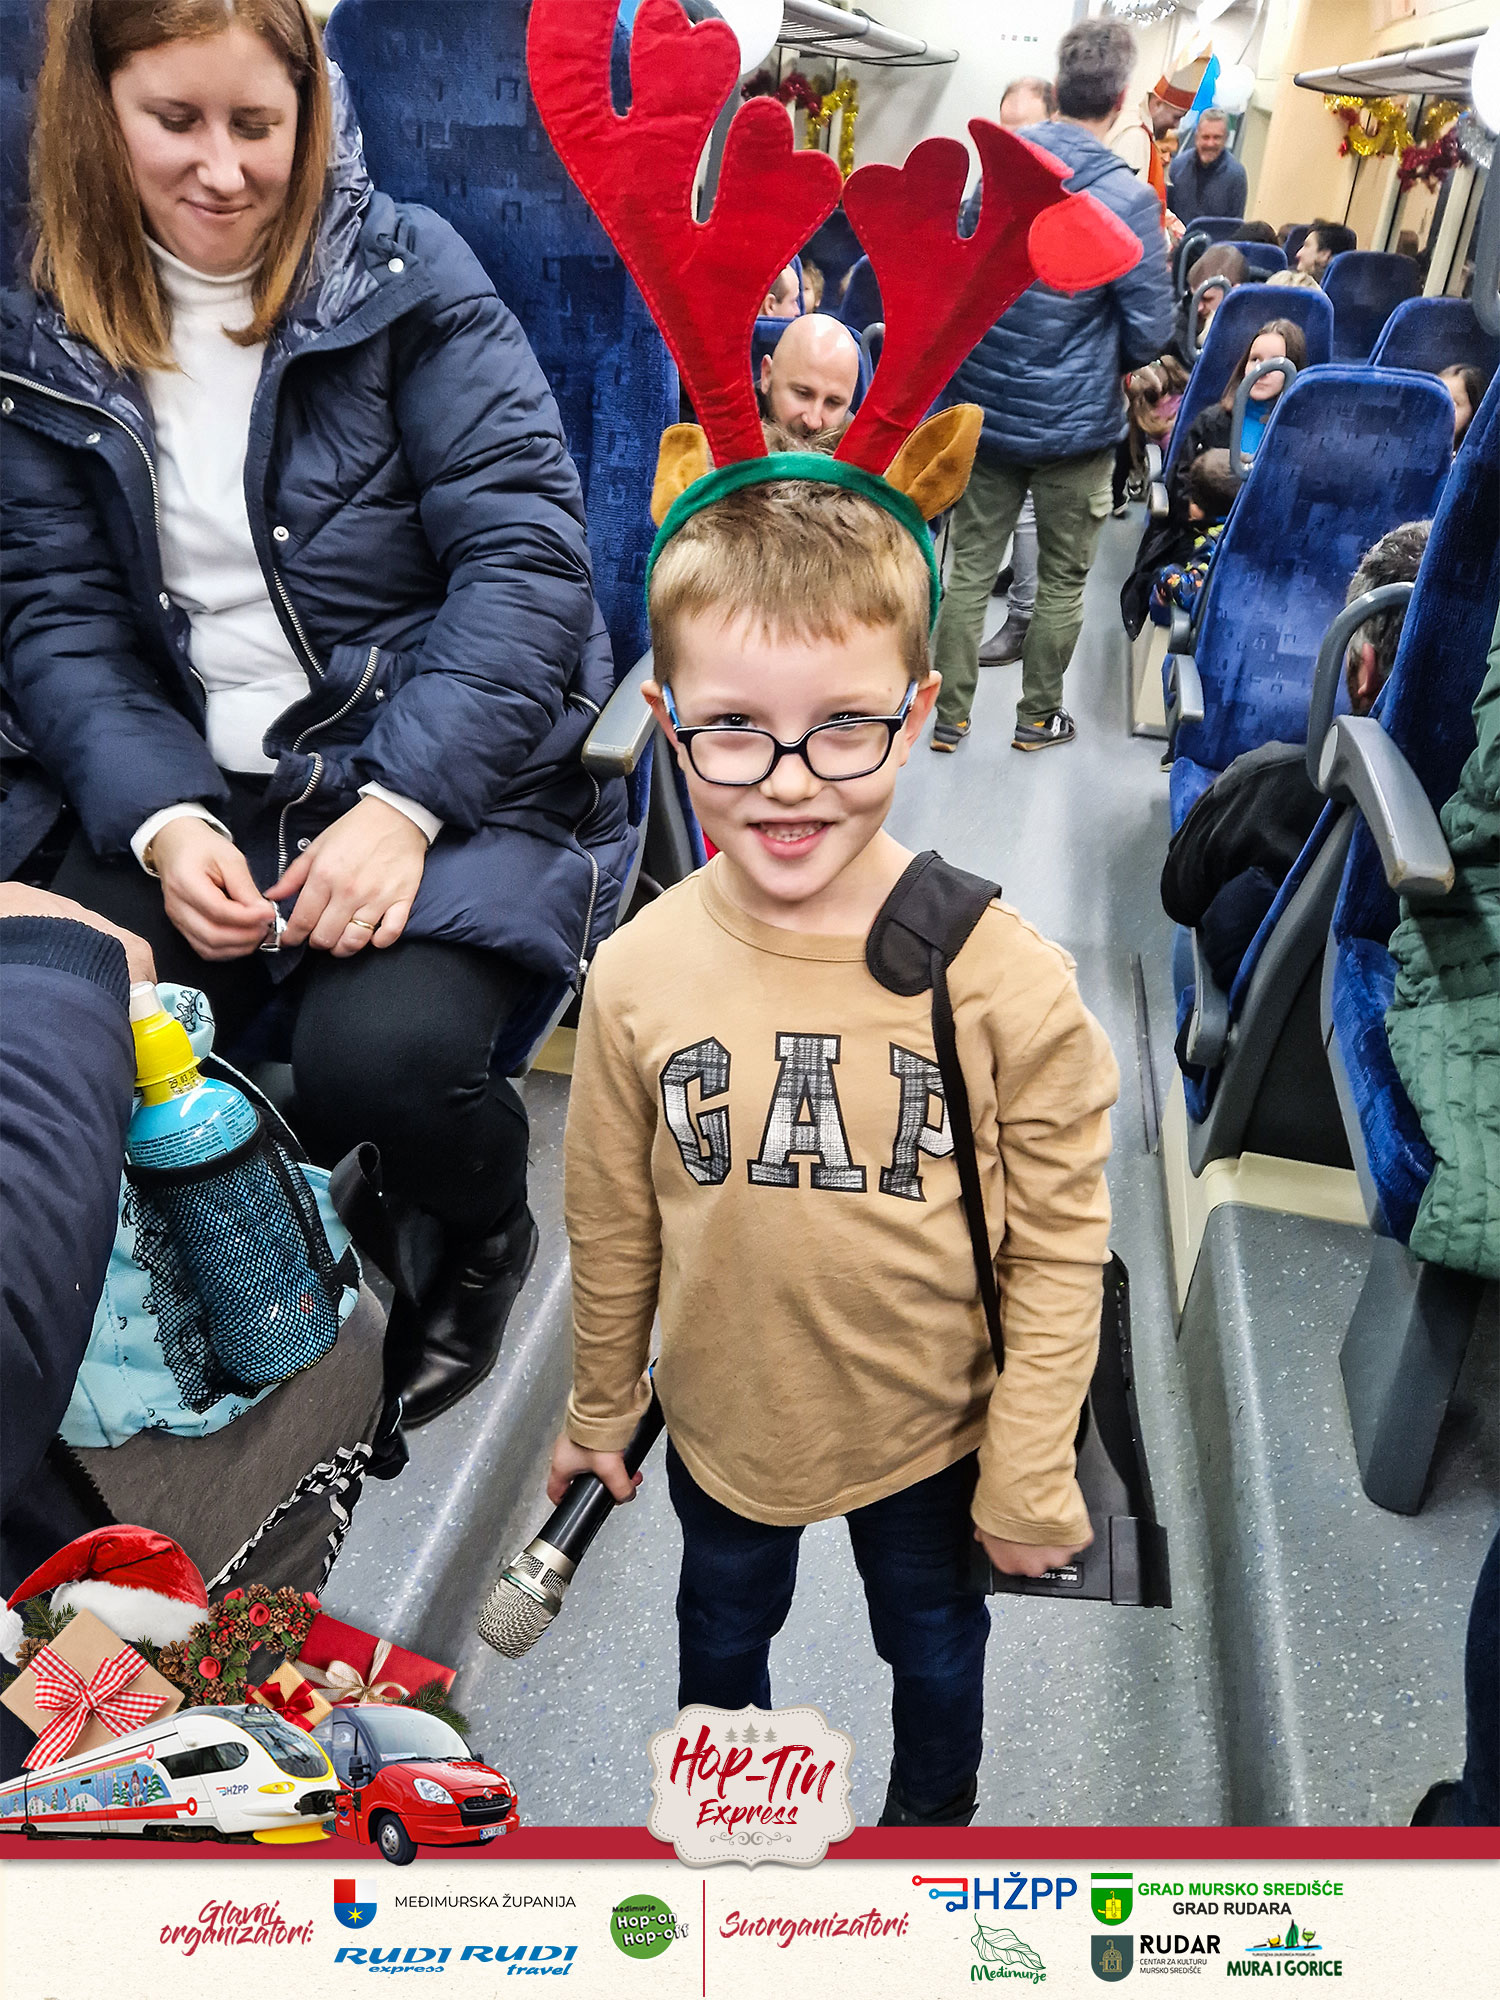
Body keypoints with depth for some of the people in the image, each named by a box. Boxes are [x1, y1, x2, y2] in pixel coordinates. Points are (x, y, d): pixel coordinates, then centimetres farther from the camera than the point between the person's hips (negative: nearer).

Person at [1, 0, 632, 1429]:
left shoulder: (405, 274, 0)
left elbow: (524, 553, -9)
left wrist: (403, 803, -20)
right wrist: (161, 821, -14)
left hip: (451, 775, -3)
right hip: (190, 786, 4)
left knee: (381, 1053, -28)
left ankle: (483, 1237, 10)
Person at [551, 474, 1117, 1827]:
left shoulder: (1007, 978, -24)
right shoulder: (638, 976, -19)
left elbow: (1060, 1245, -14)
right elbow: (613, 1227, -5)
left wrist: (1029, 1477, -9)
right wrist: (599, 1410, 7)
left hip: (933, 1428, -1)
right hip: (722, 1425, 2)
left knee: (935, 1651, 28)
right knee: (723, 1638, 30)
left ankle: (935, 1815, 61)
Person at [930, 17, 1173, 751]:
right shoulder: (1127, 197, -15)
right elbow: (1150, 332, -10)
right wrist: (1116, 363, 8)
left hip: (988, 406, 4)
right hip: (1075, 420, -4)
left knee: (971, 566, 10)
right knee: (1061, 579, 11)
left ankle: (950, 714, 14)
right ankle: (1037, 716, 22)